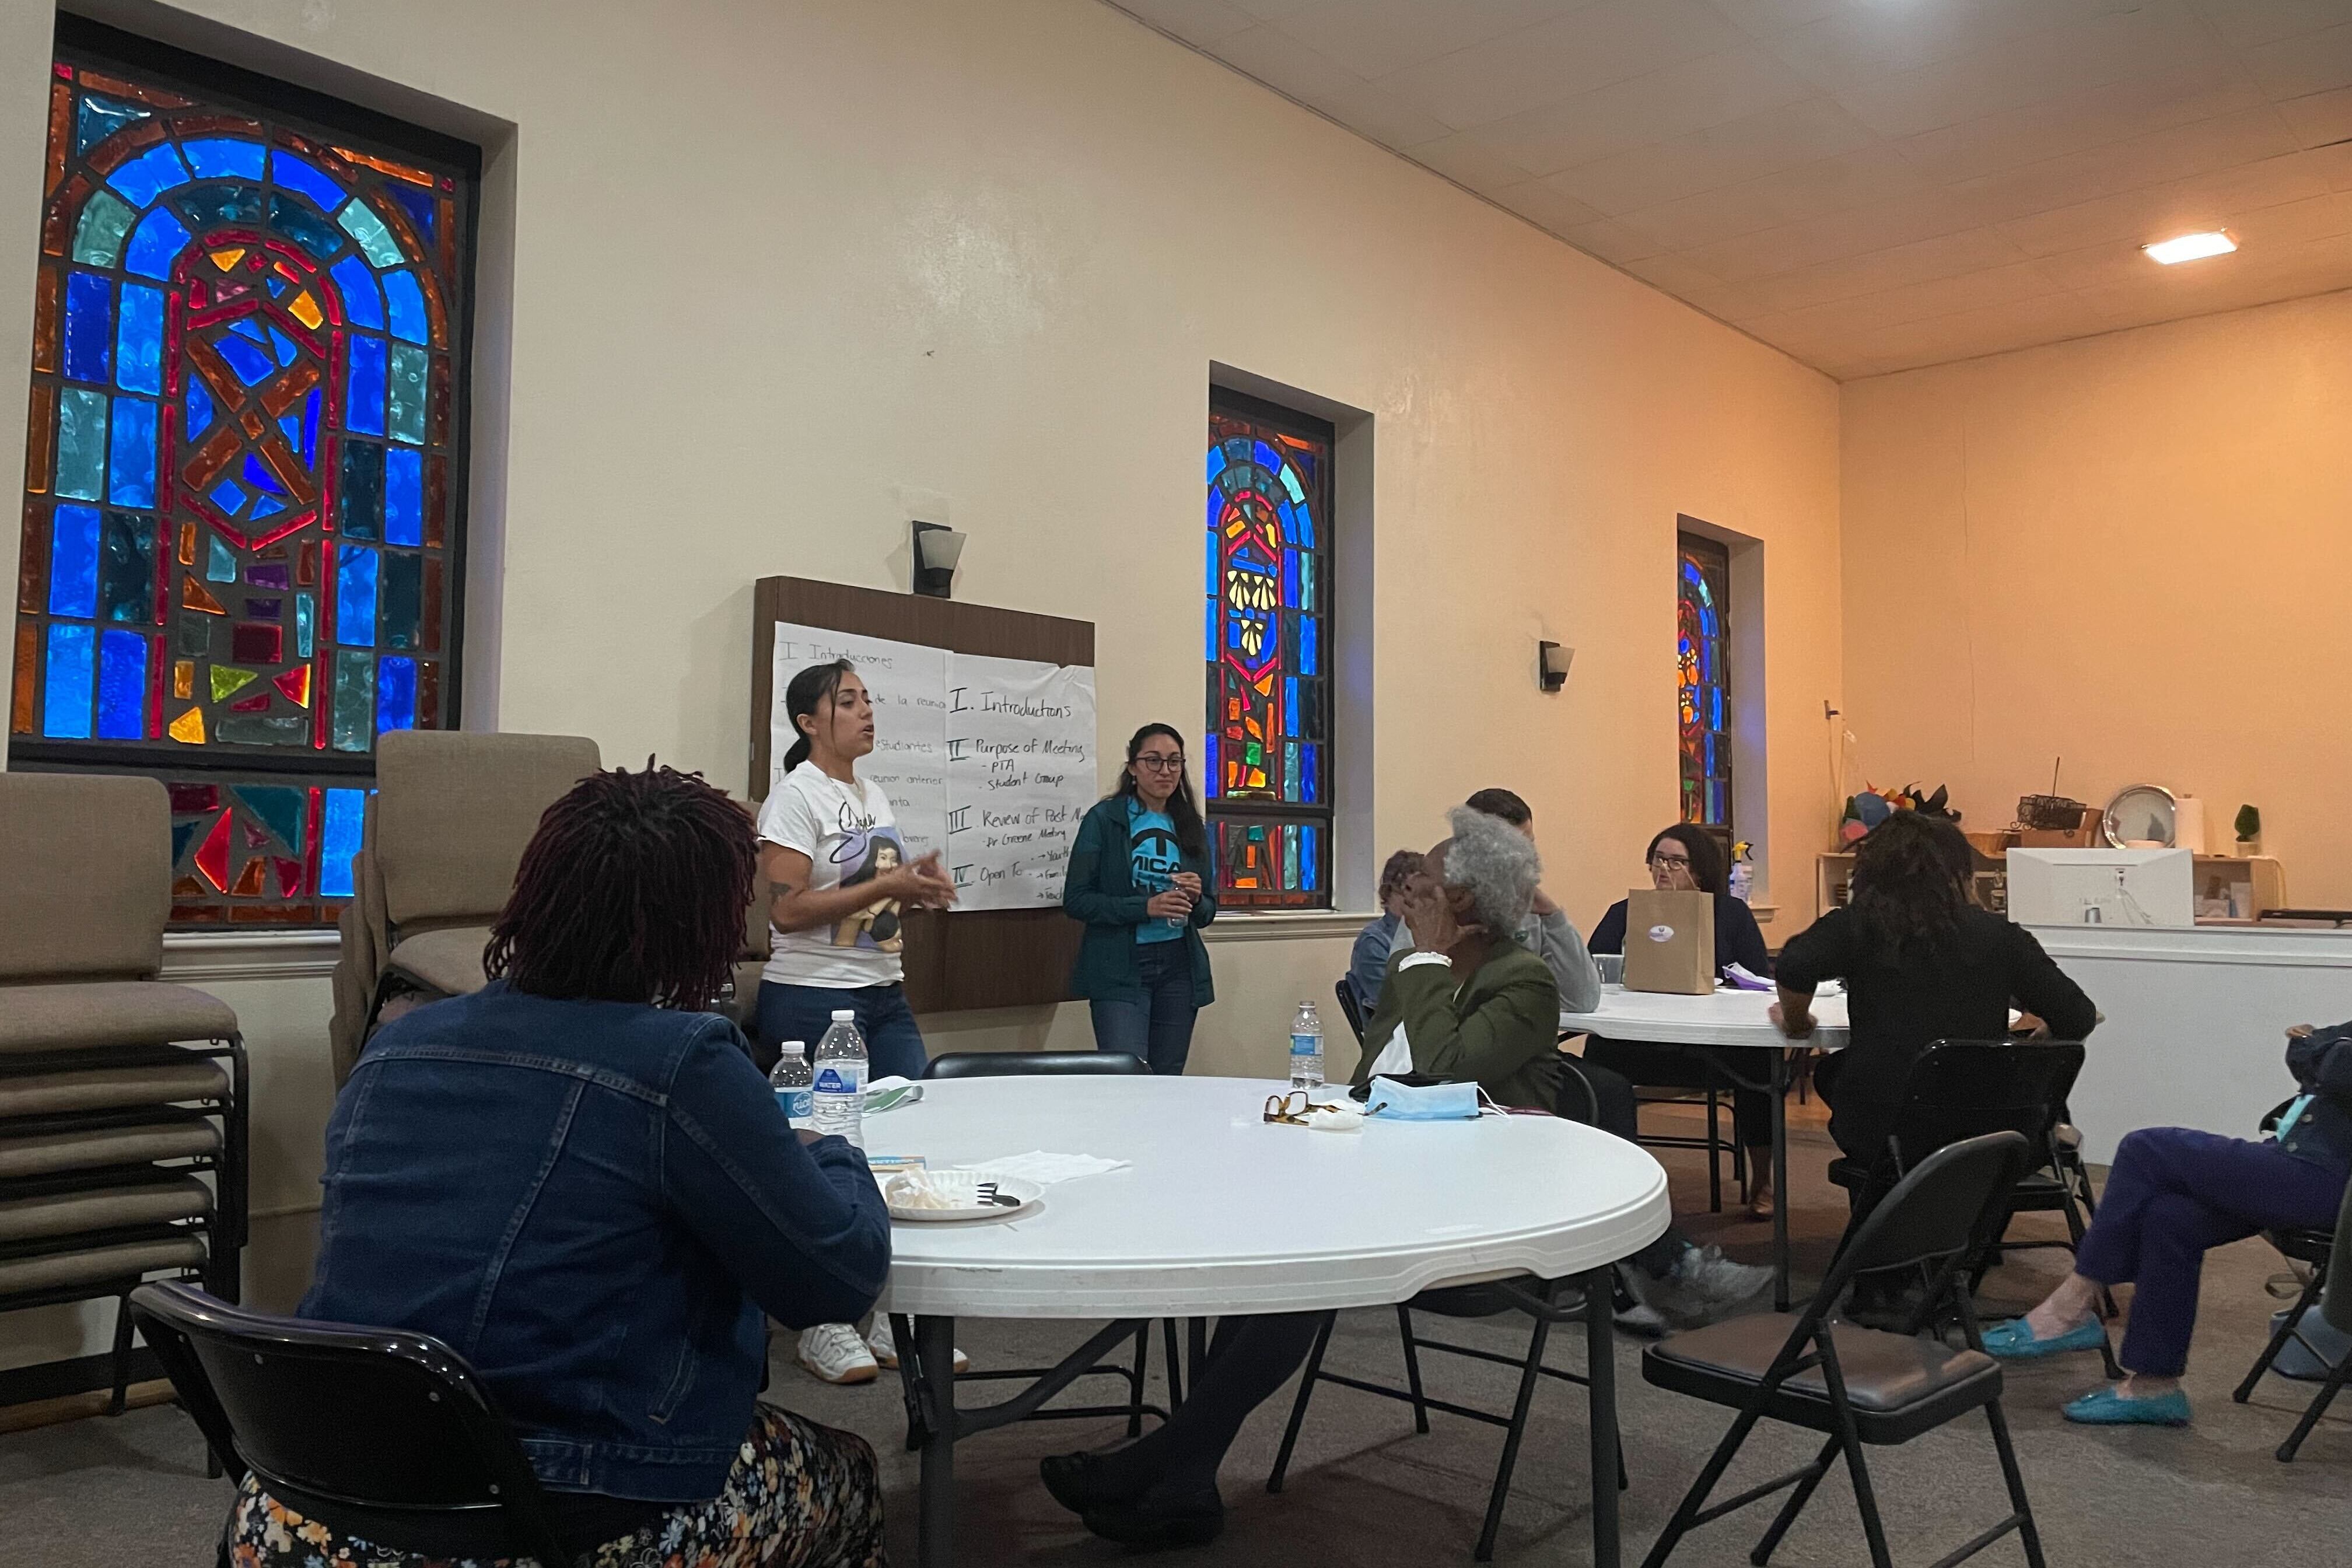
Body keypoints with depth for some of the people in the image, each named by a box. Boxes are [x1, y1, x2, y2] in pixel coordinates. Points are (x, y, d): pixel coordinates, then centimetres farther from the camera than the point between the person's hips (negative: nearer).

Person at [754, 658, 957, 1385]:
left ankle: (896, 1318, 18)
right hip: (813, 1002, -7)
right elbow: (788, 910, -18)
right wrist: (887, 885, -20)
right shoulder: (795, 796, -10)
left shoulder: (874, 794, 14)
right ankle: (822, 1327, 15)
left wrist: (920, 888, 3)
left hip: (886, 997, 8)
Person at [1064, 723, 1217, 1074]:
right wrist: (1146, 907, -19)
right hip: (1120, 969, -4)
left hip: (1179, 967, 5)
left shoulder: (1191, 827, 12)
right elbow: (1076, 899, -8)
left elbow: (1207, 913, 16)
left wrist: (1196, 899, -8)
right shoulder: (1105, 819, -2)